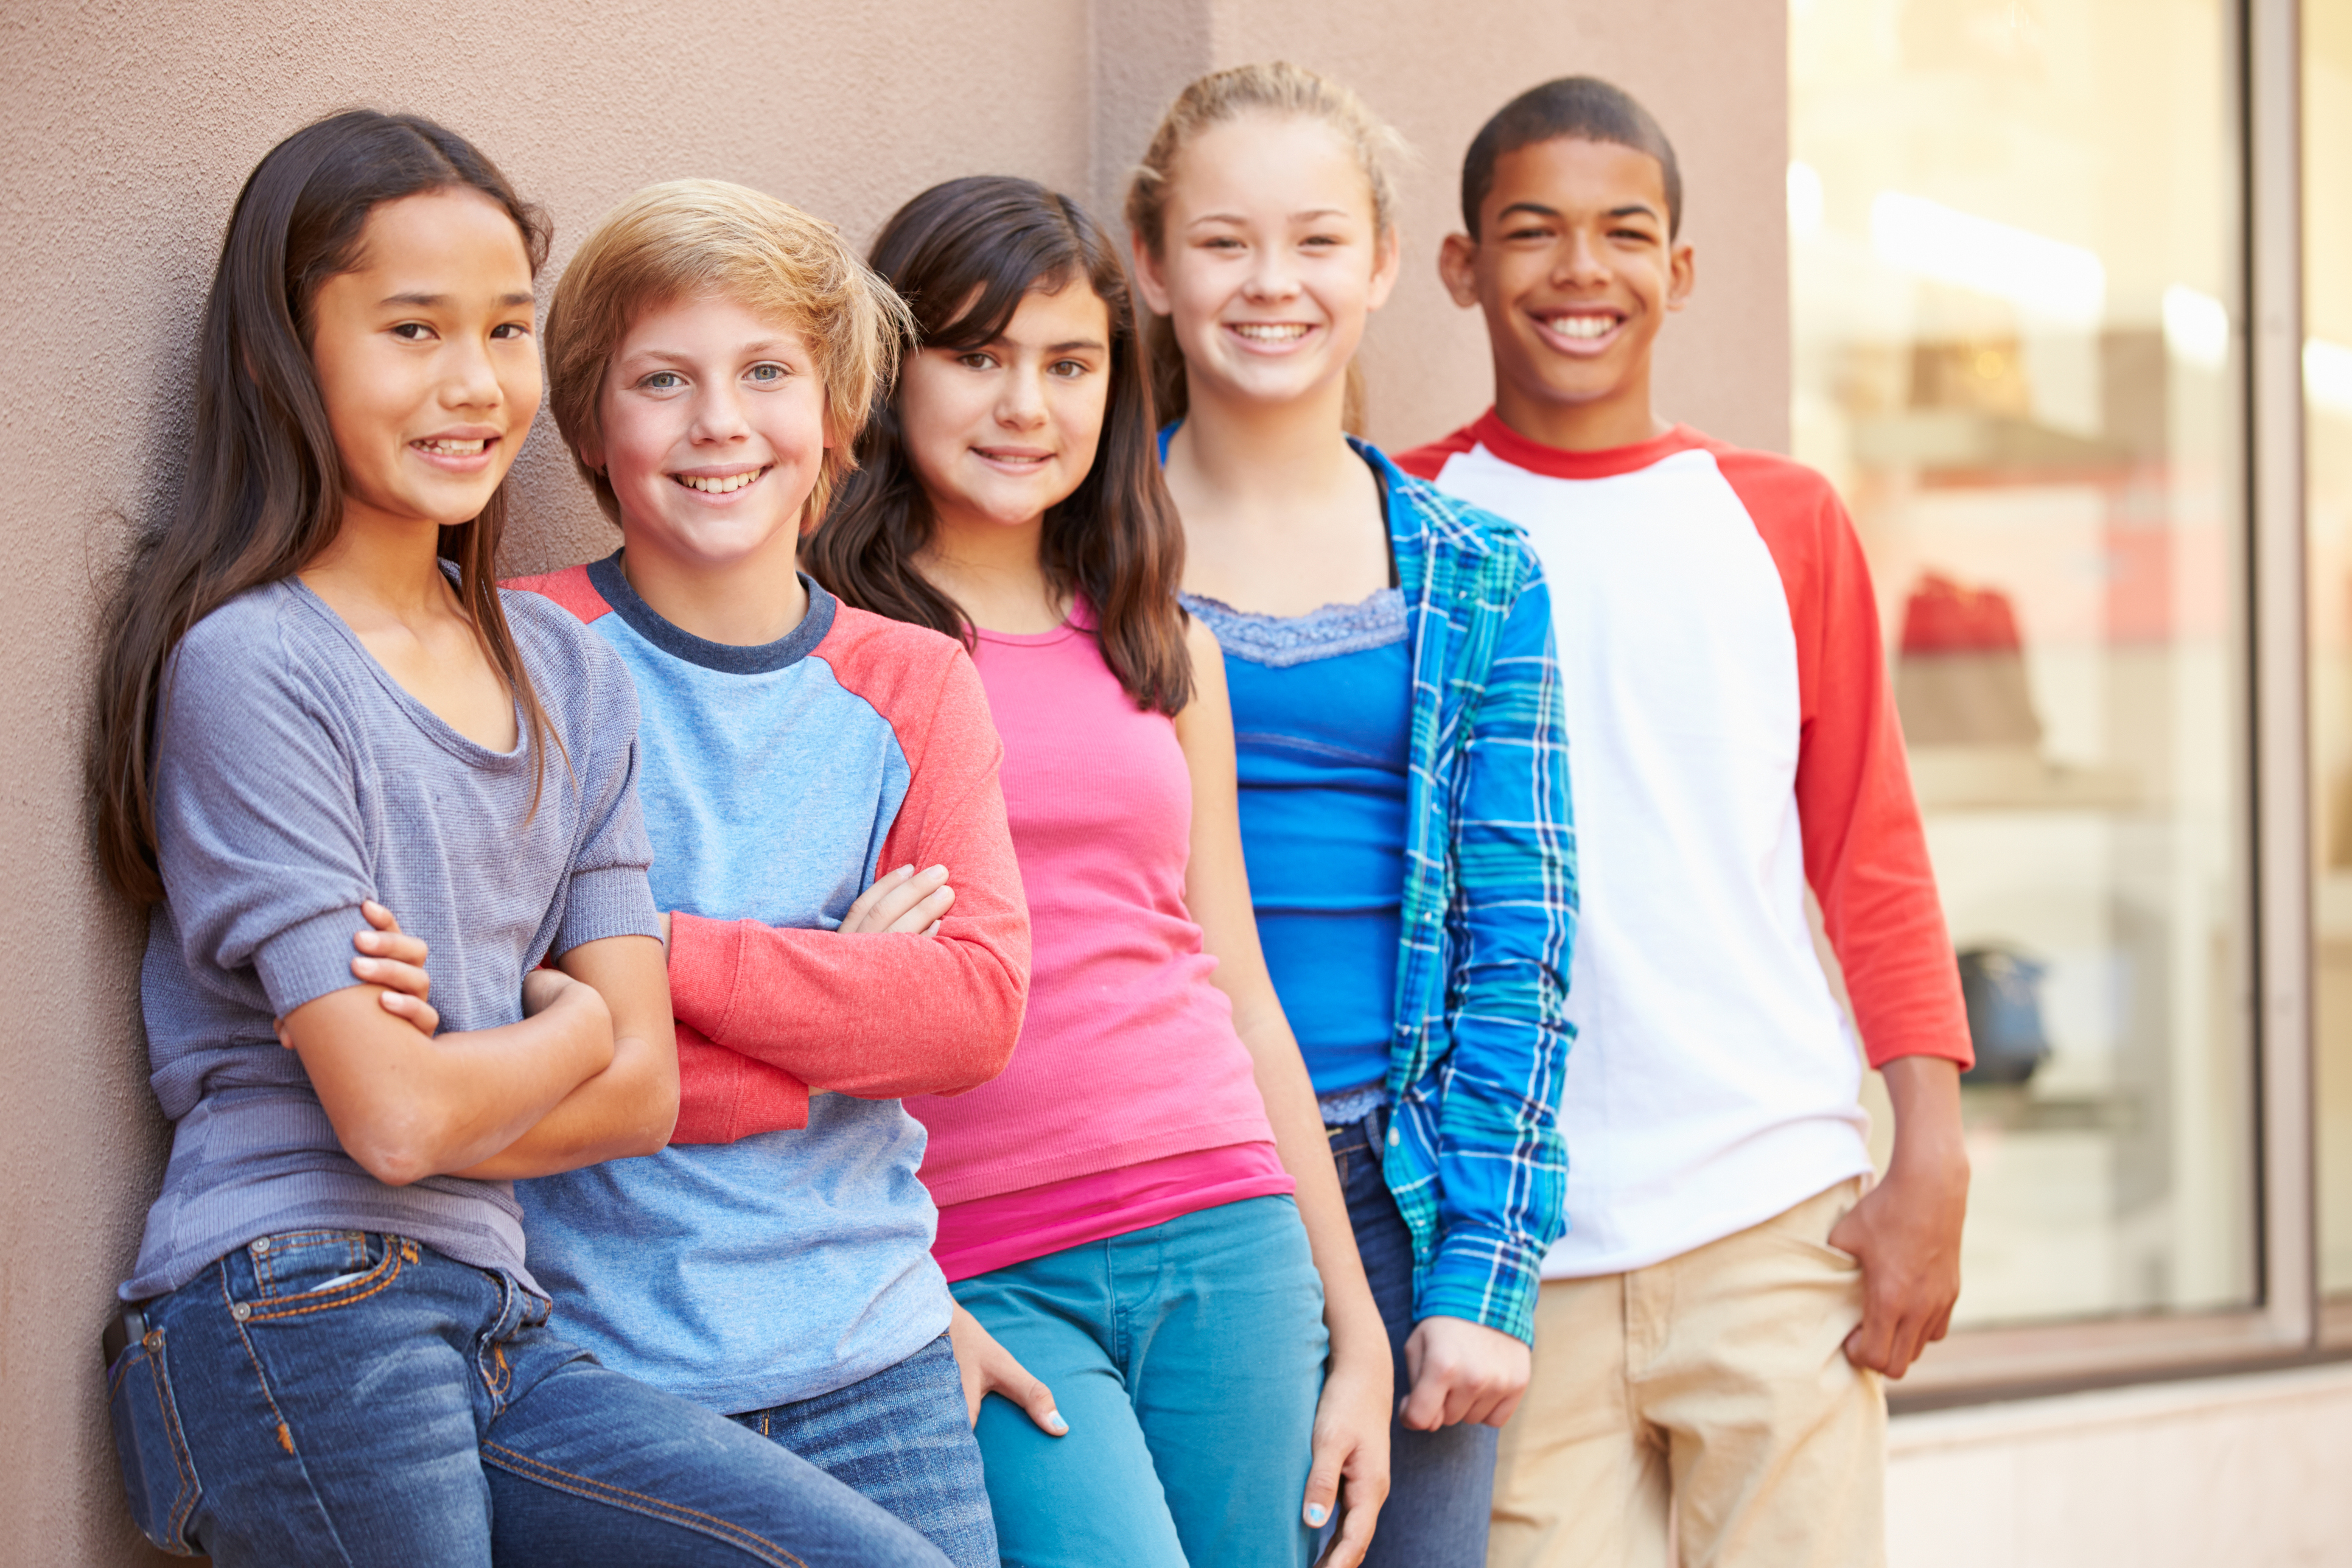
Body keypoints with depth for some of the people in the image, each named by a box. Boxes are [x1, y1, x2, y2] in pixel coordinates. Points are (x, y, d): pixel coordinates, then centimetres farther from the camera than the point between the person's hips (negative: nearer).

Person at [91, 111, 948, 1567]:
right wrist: (568, 1026, 5)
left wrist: (449, 1066, -9)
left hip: (497, 1331, 6)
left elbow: (644, 1092, 6)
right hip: (297, 1327, -6)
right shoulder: (247, 668, -9)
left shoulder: (574, 677, 13)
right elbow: (395, 1116, -13)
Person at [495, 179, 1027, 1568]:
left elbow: (980, 1005, -6)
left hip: (871, 1351, 3)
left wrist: (660, 951, -16)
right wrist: (846, 998, -12)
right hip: (597, 1369, -3)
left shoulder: (912, 685, 8)